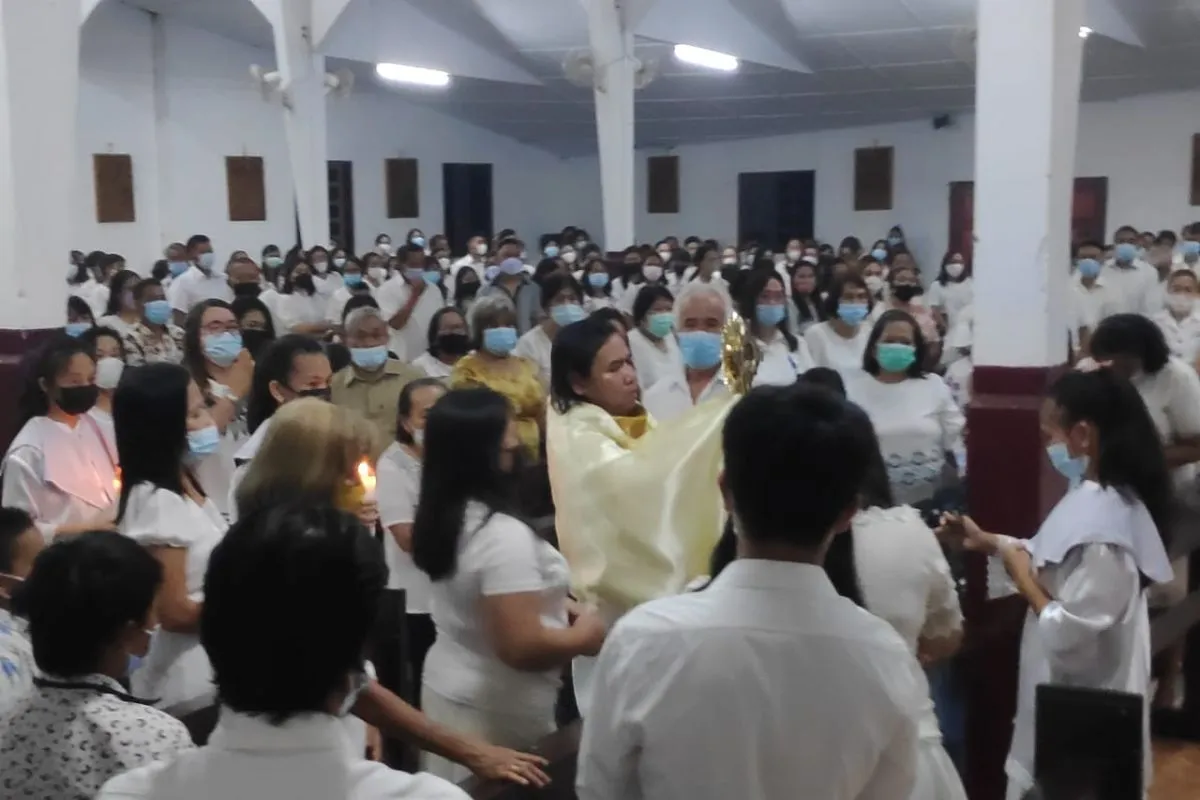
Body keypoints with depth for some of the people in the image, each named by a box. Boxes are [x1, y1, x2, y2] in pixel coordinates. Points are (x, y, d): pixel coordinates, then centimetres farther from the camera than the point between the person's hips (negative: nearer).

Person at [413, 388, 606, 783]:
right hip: (496, 714, -8)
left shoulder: (447, 517, 1)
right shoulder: (503, 535, -26)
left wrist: (558, 606, 8)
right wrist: (583, 636, -12)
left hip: (449, 689, 8)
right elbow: (522, 647, -29)